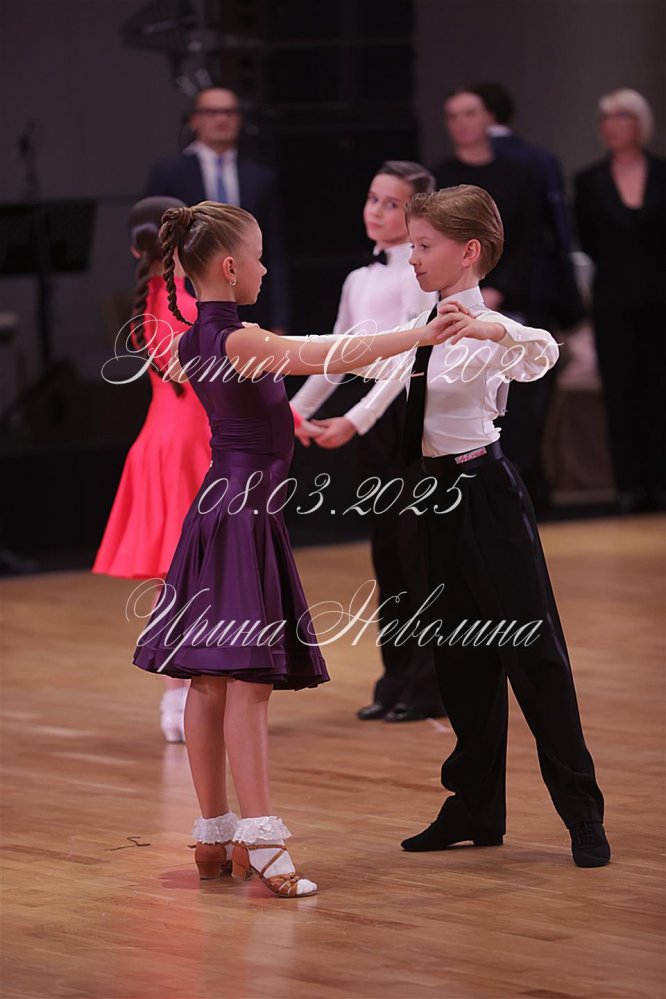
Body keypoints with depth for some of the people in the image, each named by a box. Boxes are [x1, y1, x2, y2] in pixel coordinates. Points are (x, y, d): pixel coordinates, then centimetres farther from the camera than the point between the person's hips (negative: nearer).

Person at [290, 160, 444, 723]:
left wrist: (355, 421, -25)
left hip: (417, 413, -7)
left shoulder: (420, 275, -10)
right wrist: (297, 409, 9)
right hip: (376, 421, 7)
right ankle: (398, 679, 15)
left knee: (419, 549, -4)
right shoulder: (360, 280, 13)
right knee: (387, 549, 9)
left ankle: (430, 684, 1)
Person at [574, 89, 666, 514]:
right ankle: (631, 484, 2)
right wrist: (619, 270, 5)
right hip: (614, 301, 1)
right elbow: (588, 241, 9)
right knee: (621, 394, 0)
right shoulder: (590, 182, 4)